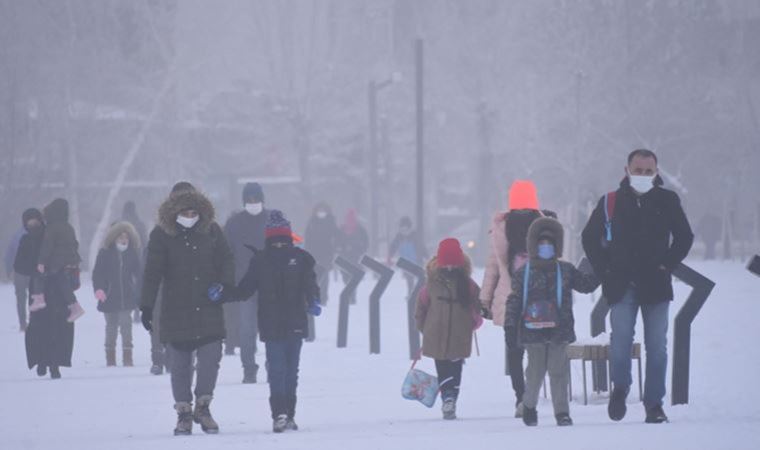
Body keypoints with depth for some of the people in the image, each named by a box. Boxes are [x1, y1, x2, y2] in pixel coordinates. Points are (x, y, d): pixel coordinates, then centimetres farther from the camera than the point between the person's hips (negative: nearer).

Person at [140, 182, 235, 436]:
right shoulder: (162, 235, -1)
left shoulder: (211, 231, 5)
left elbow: (226, 261, 10)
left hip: (209, 309, 1)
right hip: (176, 311, -1)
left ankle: (203, 406, 11)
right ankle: (184, 412, 14)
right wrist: (146, 307, -11)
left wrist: (225, 286, -8)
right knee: (180, 365, 2)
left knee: (211, 358, -7)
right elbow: (152, 273, -5)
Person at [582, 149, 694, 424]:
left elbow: (684, 236, 13)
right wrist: (605, 270, 3)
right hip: (622, 287, -1)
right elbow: (590, 237, 13)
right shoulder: (610, 203, 4)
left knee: (657, 346, 0)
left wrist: (667, 266, 2)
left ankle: (654, 403, 6)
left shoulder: (667, 201, 5)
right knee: (621, 338, -15)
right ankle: (620, 387, 8)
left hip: (656, 286, 1)